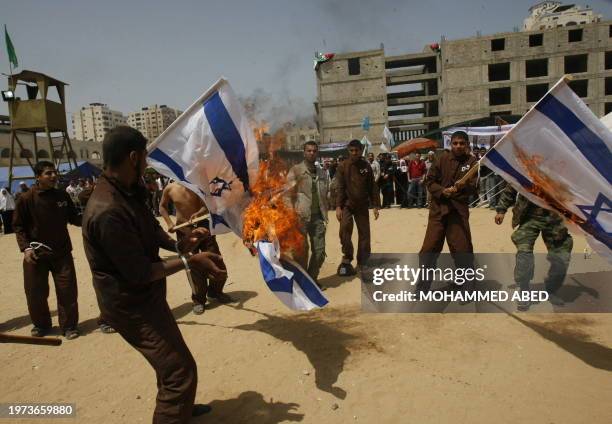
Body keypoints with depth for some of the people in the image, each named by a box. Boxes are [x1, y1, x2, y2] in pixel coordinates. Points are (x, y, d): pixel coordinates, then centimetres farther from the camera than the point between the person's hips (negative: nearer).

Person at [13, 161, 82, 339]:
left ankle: (69, 326, 17)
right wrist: (25, 247, -12)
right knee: (35, 292, 8)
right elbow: (18, 226, -1)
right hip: (35, 254, -1)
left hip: (61, 252, 2)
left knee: (67, 290, 2)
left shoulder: (63, 196, 1)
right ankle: (41, 325, 30)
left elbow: (73, 218, 9)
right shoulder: (26, 199, -7)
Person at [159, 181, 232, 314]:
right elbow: (162, 206, 12)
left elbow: (206, 205, -15)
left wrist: (199, 213, -35)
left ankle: (214, 291, 28)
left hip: (203, 225, 1)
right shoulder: (170, 188, -5)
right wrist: (169, 223, 0)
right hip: (184, 230, 0)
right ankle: (198, 299, 17)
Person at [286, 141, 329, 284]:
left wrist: (324, 214, 10)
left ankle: (312, 279, 25)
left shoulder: (322, 173, 14)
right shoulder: (296, 170, -2)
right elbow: (290, 194, -7)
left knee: (320, 251, 6)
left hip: (318, 216, 5)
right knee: (302, 251, 2)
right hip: (302, 217, -5)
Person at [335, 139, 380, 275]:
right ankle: (347, 258, -1)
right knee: (345, 230, -21)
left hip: (362, 205, 2)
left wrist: (375, 205, 1)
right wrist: (338, 206, -14)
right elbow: (339, 187, -6)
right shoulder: (343, 166, -3)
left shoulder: (366, 166, 2)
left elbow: (372, 187, 5)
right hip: (347, 204, -2)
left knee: (364, 234, 5)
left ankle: (362, 263, 18)